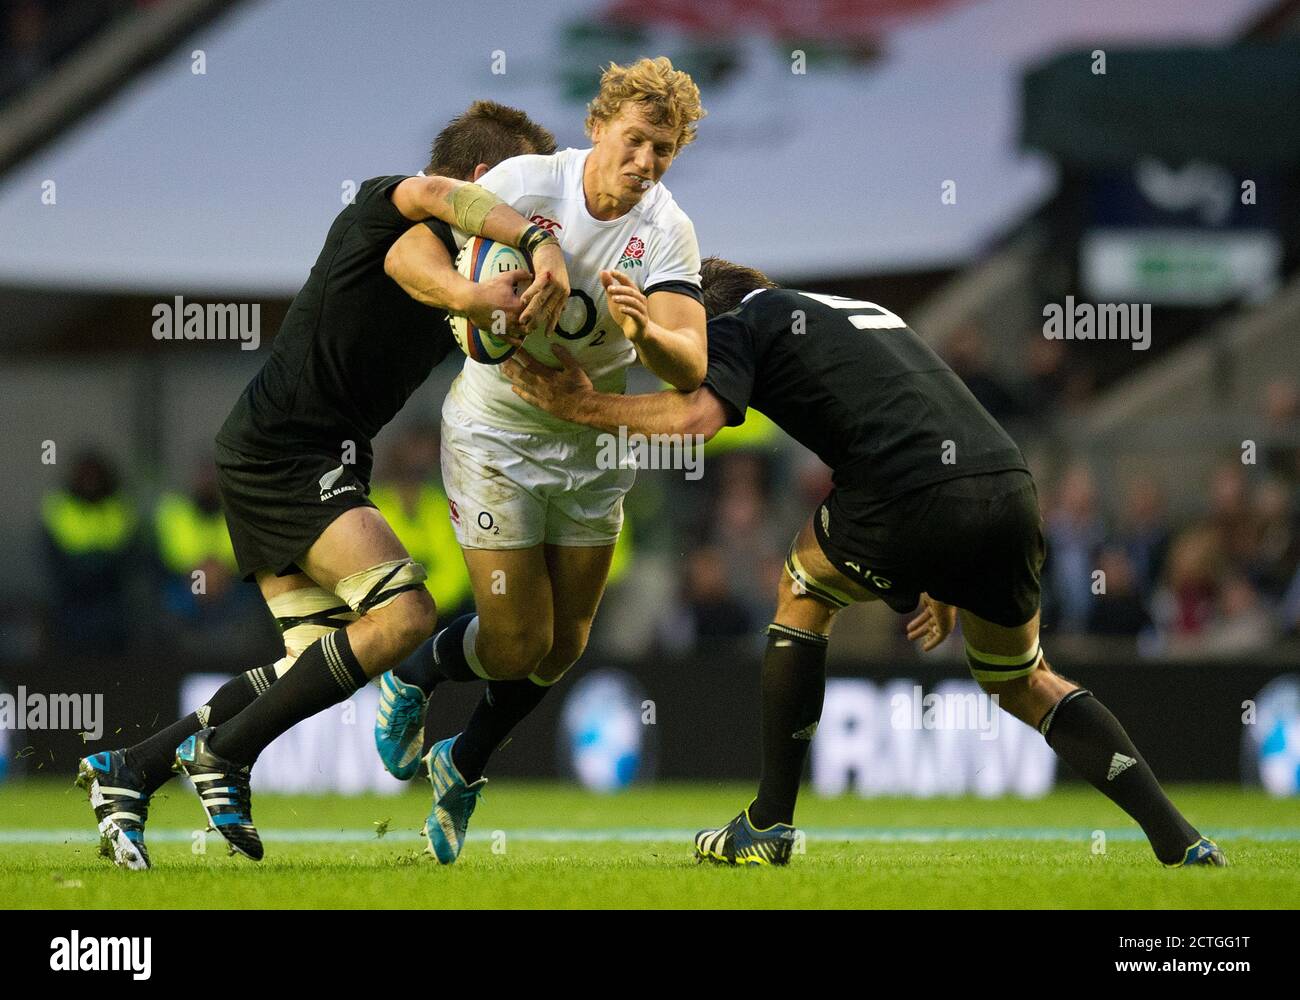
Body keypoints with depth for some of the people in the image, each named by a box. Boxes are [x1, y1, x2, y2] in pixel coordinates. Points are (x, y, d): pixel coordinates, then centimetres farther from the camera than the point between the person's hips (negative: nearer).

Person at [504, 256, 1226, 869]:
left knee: (804, 592, 25)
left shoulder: (741, 321, 13)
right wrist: (946, 584, 37)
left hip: (908, 505, -6)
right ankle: (1179, 840, 10)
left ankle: (770, 824, 25)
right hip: (1011, 487, 6)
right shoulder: (863, 311, 36)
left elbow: (697, 415, -7)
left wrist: (585, 406, 7)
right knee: (1024, 685, 24)